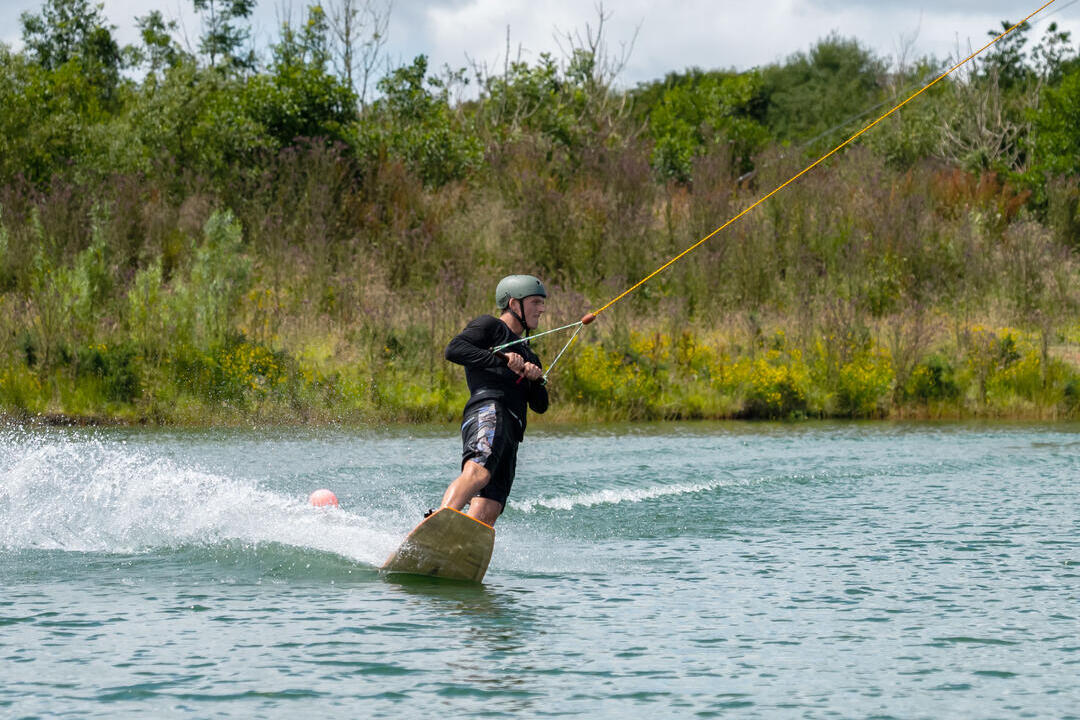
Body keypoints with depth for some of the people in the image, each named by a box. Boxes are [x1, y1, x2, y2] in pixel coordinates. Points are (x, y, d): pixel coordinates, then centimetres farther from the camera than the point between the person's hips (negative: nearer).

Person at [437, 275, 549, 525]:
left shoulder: (527, 355, 38)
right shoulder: (490, 326, 15)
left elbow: (540, 405, 27)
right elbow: (453, 349, -5)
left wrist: (536, 378, 6)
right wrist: (500, 358, -12)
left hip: (511, 433, 8)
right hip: (488, 411, -8)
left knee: (486, 514, -13)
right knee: (478, 472, -37)